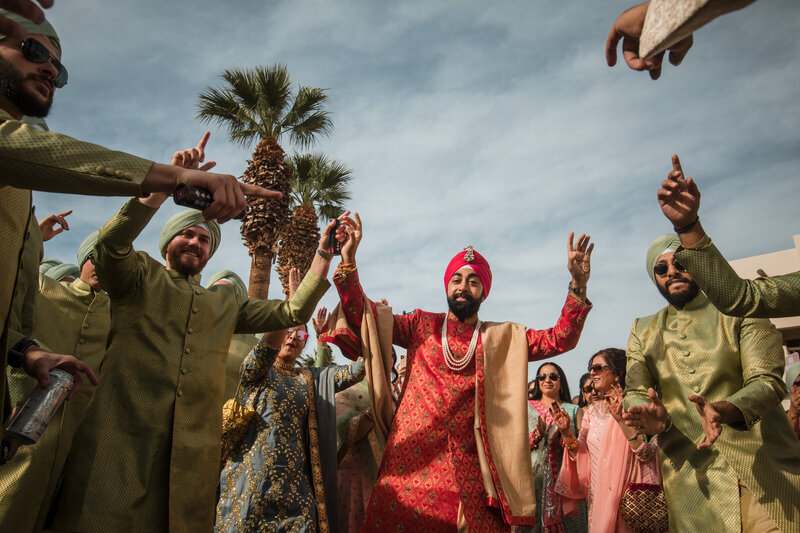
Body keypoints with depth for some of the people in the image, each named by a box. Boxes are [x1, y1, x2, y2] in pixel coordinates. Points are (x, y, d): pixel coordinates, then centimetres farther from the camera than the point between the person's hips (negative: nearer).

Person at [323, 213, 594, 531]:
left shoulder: (503, 338, 12)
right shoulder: (422, 325, 10)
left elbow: (560, 339, 5)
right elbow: (363, 316, 4)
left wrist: (578, 285, -6)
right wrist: (348, 261, -7)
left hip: (468, 463, 1)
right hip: (411, 460, 0)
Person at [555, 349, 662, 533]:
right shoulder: (592, 411, 7)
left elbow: (648, 454, -20)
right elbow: (581, 456, 4)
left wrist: (621, 419, -29)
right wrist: (566, 433, -12)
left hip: (629, 494, -4)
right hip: (598, 496, 5)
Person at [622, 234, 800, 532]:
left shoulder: (740, 311, 3)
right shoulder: (643, 331, 11)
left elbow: (768, 381, -9)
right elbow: (635, 393, 6)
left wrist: (722, 410, -30)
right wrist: (654, 418, -19)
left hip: (764, 463, -1)